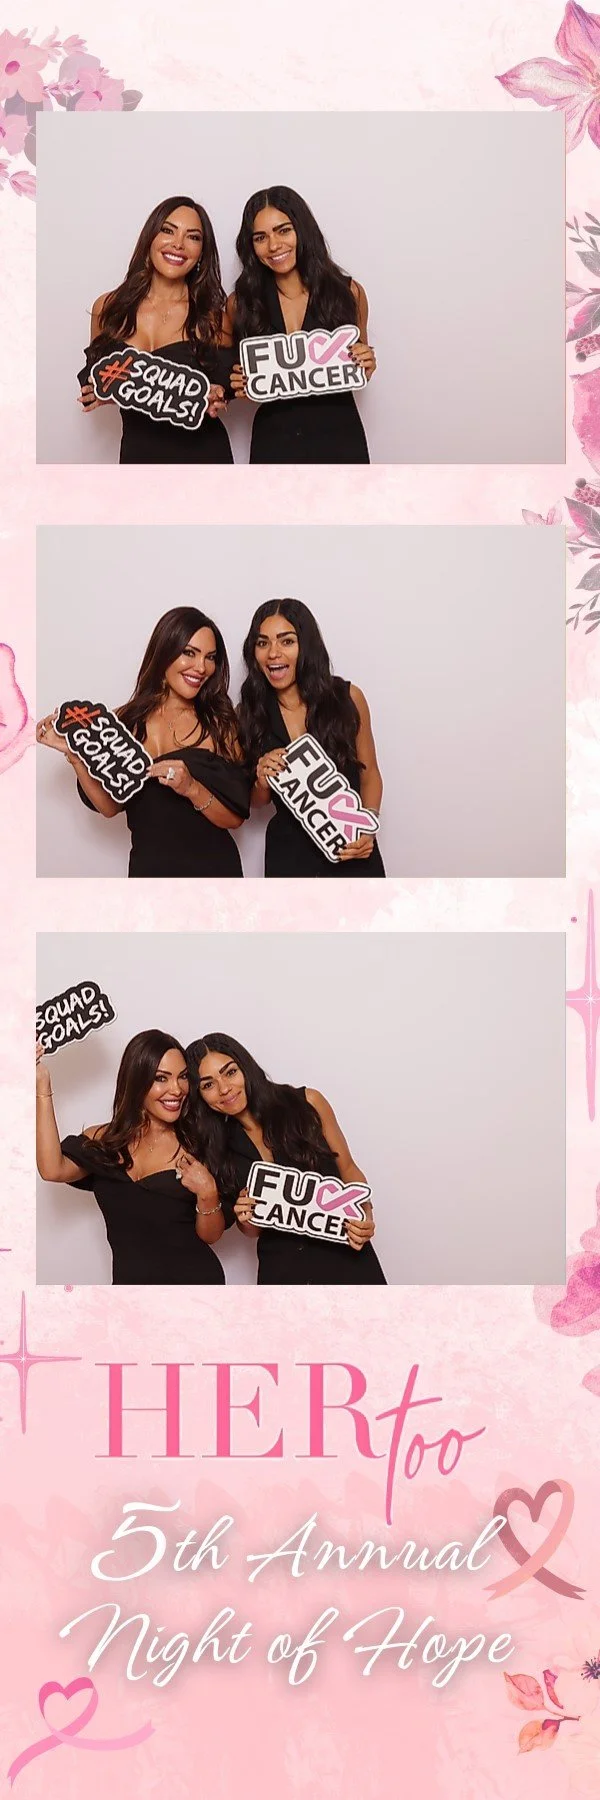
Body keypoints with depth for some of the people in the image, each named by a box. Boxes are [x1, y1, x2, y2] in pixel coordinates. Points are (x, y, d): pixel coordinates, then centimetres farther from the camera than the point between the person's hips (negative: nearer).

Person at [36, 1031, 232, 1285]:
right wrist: (42, 1087, -16)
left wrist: (208, 1194, -21)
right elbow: (53, 1170, -18)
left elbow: (211, 1235, -1)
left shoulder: (196, 1144, -3)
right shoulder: (103, 1141, 1)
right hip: (129, 1279, 1)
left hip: (196, 1278, -1)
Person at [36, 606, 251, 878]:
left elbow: (235, 818, -10)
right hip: (148, 865, 1)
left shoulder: (220, 722, -8)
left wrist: (191, 789, -26)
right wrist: (74, 754, -13)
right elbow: (110, 807, -3)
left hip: (214, 867, -1)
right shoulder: (127, 720, -4)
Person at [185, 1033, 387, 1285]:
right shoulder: (216, 1150, 2)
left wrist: (364, 1216, -14)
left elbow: (348, 1169, 5)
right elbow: (251, 1230, 11)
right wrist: (246, 1220, -12)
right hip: (282, 1272, 2)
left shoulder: (308, 1103, -5)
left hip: (347, 1259, -2)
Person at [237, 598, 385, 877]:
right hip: (289, 858, 1)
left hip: (353, 855, -1)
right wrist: (262, 783, -14)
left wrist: (368, 828, -13)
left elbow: (369, 776, 4)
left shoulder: (348, 697, -7)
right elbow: (257, 801, 8)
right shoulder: (249, 711, -3)